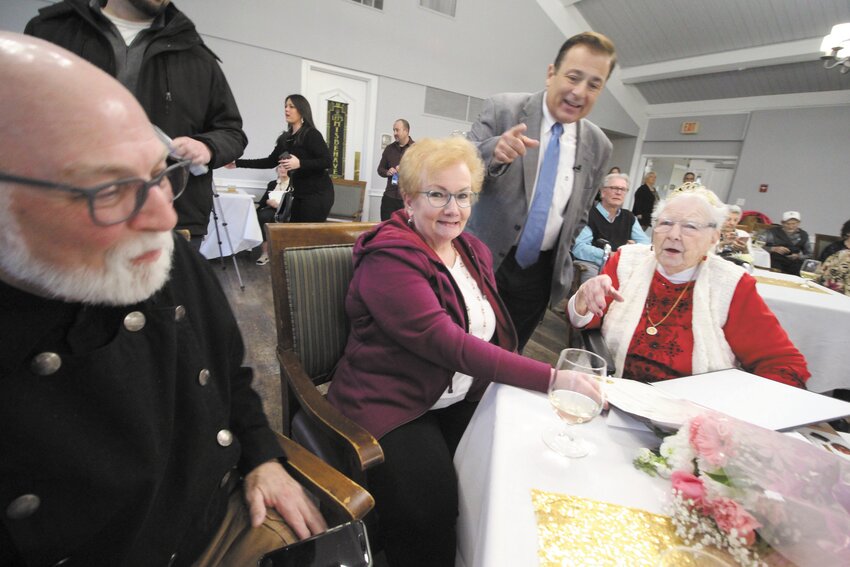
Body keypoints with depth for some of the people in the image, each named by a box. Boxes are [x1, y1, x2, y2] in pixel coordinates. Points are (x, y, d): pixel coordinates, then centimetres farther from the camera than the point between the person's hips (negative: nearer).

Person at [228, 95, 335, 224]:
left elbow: (327, 161, -16)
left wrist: (299, 164, -27)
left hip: (317, 194, -7)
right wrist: (238, 163, 15)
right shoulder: (286, 138, 12)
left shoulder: (312, 135, -8)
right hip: (300, 195, 7)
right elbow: (270, 161, 17)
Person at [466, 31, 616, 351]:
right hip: (485, 262, -3)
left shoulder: (598, 146, 4)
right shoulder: (503, 109, -7)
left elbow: (579, 214, 15)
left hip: (541, 274, 3)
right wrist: (493, 153, -33)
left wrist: (560, 258, 9)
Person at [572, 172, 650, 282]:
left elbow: (645, 243, 15)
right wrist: (607, 255, -24)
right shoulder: (589, 214, -5)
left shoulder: (629, 217, 18)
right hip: (591, 264, -6)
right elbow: (578, 247, -18)